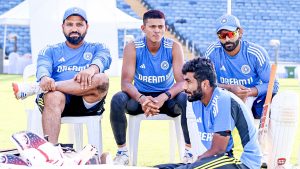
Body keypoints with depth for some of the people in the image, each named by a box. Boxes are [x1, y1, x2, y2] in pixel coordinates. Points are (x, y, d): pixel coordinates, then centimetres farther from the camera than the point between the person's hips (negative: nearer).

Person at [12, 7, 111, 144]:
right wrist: (45, 78, -27)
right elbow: (43, 67, 0)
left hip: (88, 103, 0)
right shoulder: (51, 51, 23)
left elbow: (103, 59, -4)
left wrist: (92, 69, -30)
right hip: (61, 101, 0)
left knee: (101, 79, -31)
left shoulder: (97, 49, 21)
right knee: (53, 96, -36)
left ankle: (35, 88, -30)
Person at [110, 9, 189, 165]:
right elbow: (126, 82, -19)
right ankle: (122, 152, -17)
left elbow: (181, 81, -19)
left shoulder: (174, 47, -12)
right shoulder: (132, 48, -12)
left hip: (167, 97, 0)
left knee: (186, 99, -33)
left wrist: (164, 97, -40)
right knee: (118, 100, -30)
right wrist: (141, 98, -40)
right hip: (140, 96, 0)